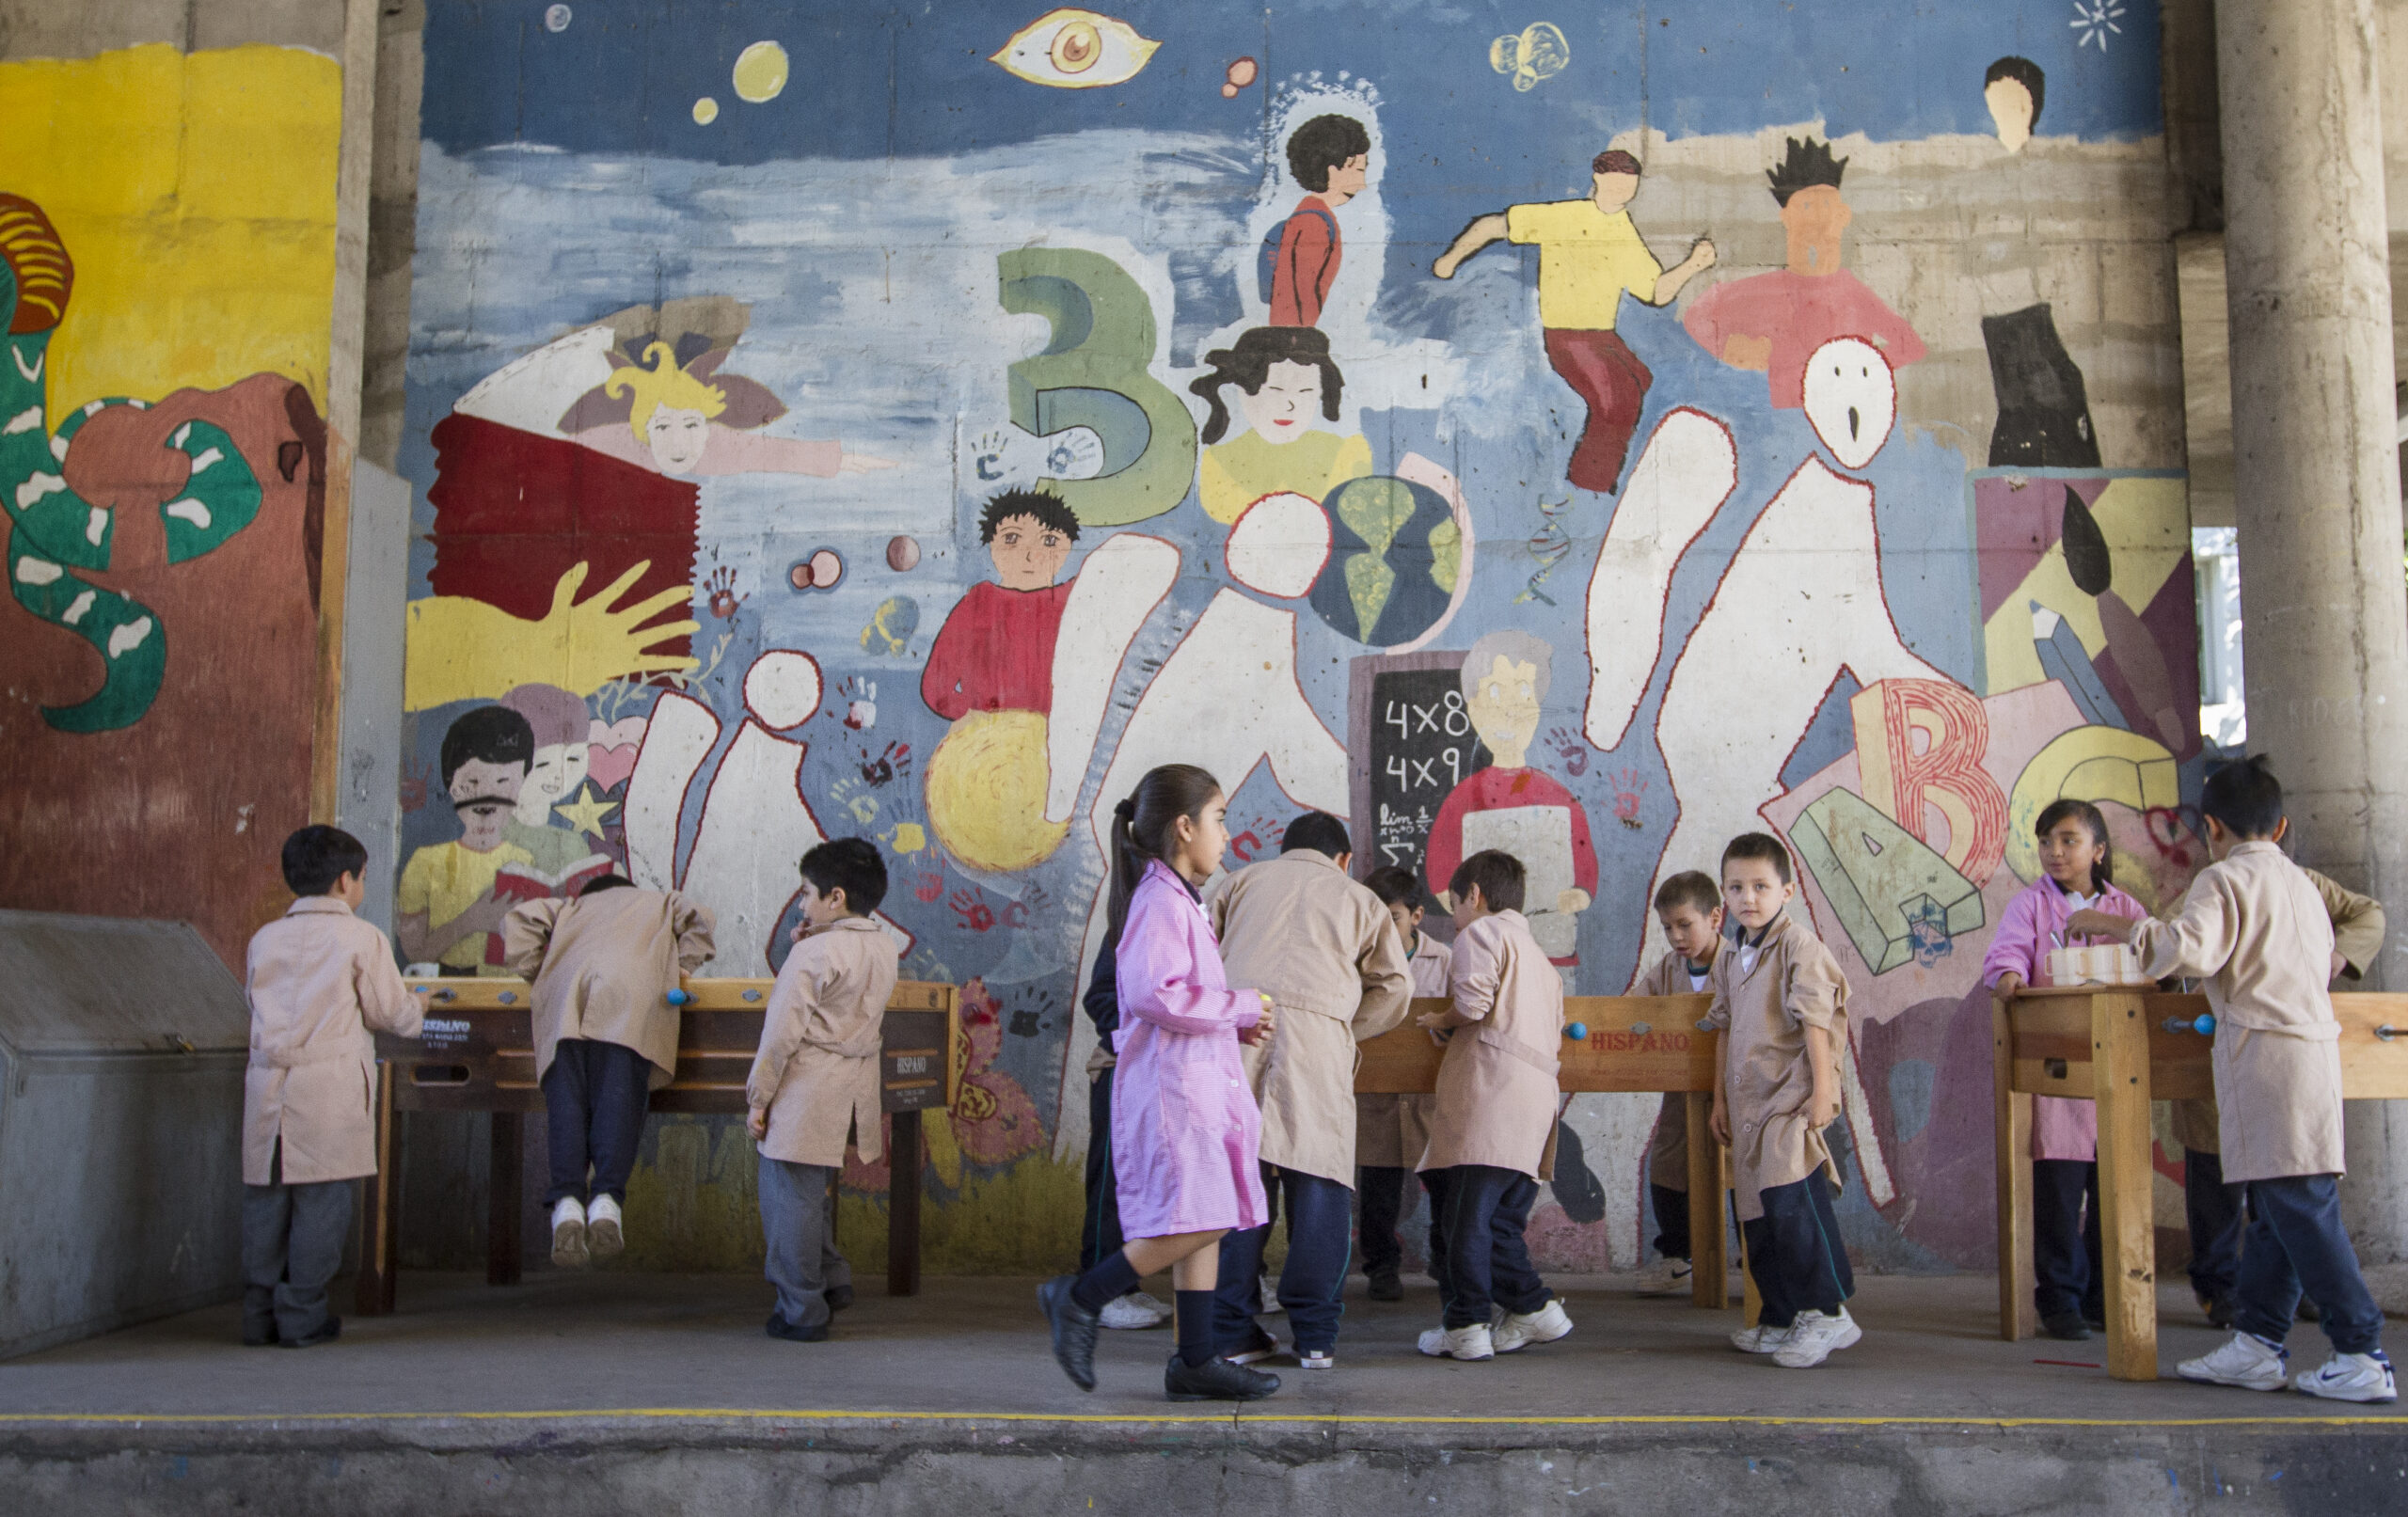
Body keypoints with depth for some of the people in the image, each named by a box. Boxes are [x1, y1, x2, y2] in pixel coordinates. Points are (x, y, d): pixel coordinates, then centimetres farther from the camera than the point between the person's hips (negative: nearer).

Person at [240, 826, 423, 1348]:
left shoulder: (264, 939, 12)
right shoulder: (361, 939, -1)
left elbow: (253, 998, 20)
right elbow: (394, 1015, 2)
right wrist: (415, 1009, 23)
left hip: (268, 1086, 5)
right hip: (329, 1089, -5)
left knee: (265, 1201, 9)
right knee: (322, 1202, 1)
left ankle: (259, 1314, 13)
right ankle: (301, 1315, 3)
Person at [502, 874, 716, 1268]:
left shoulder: (573, 907, 41)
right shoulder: (662, 903, 38)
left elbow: (520, 918, 27)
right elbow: (701, 920, 19)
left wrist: (534, 972, 29)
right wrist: (680, 968, 24)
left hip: (567, 997, 1)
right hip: (631, 997, -1)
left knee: (567, 1102, -8)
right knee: (619, 1099, -12)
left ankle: (567, 1200, -26)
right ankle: (607, 1198, -30)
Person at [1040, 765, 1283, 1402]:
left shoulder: (1181, 901, 20)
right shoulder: (1161, 901, -13)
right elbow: (1152, 994, -26)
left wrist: (1238, 1025, 11)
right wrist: (1240, 1007, -16)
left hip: (1199, 1080, 10)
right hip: (1171, 1081, -10)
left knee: (1209, 1222, 9)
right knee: (1198, 1219, -13)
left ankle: (1195, 1360, 14)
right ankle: (1079, 1297, -1)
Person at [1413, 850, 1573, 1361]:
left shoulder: (1481, 931, 3)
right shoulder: (1537, 954, 31)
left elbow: (1473, 1001, -13)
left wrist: (1440, 1021, 7)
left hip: (1490, 1083, -9)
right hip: (1537, 1095, 9)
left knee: (1464, 1212, -8)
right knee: (1500, 1217, 13)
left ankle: (1465, 1326, -10)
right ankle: (1534, 1307, 10)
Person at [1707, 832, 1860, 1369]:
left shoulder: (1799, 946, -8)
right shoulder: (1730, 957, 15)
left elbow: (1815, 1022, -13)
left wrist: (1822, 1090, -17)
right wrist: (1720, 1099, 18)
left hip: (1791, 1098, -8)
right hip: (1748, 1104, 8)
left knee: (1791, 1201, -16)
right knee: (1756, 1214, 10)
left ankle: (1826, 1313, -5)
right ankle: (1780, 1321, 20)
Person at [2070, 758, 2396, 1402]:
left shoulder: (2224, 879, -6)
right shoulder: (2301, 883, 20)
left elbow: (2190, 948, -22)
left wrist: (2116, 927, -13)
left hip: (2264, 1052, -9)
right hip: (2313, 1041, 9)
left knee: (2301, 1206, -8)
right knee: (2274, 1207, 10)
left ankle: (2362, 1356, -9)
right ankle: (2255, 1344, 12)